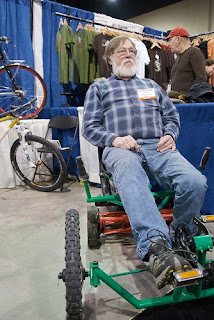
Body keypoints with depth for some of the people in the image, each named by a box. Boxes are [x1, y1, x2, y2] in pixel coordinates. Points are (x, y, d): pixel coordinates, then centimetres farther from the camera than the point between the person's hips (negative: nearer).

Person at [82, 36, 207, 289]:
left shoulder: (152, 86, 36)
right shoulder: (98, 88, 25)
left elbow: (172, 116, 28)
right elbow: (89, 127, 12)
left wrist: (170, 136, 4)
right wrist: (115, 139, -8)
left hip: (157, 148, 3)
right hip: (121, 150, -2)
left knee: (195, 182, -29)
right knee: (132, 182, -41)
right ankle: (156, 248, -56)